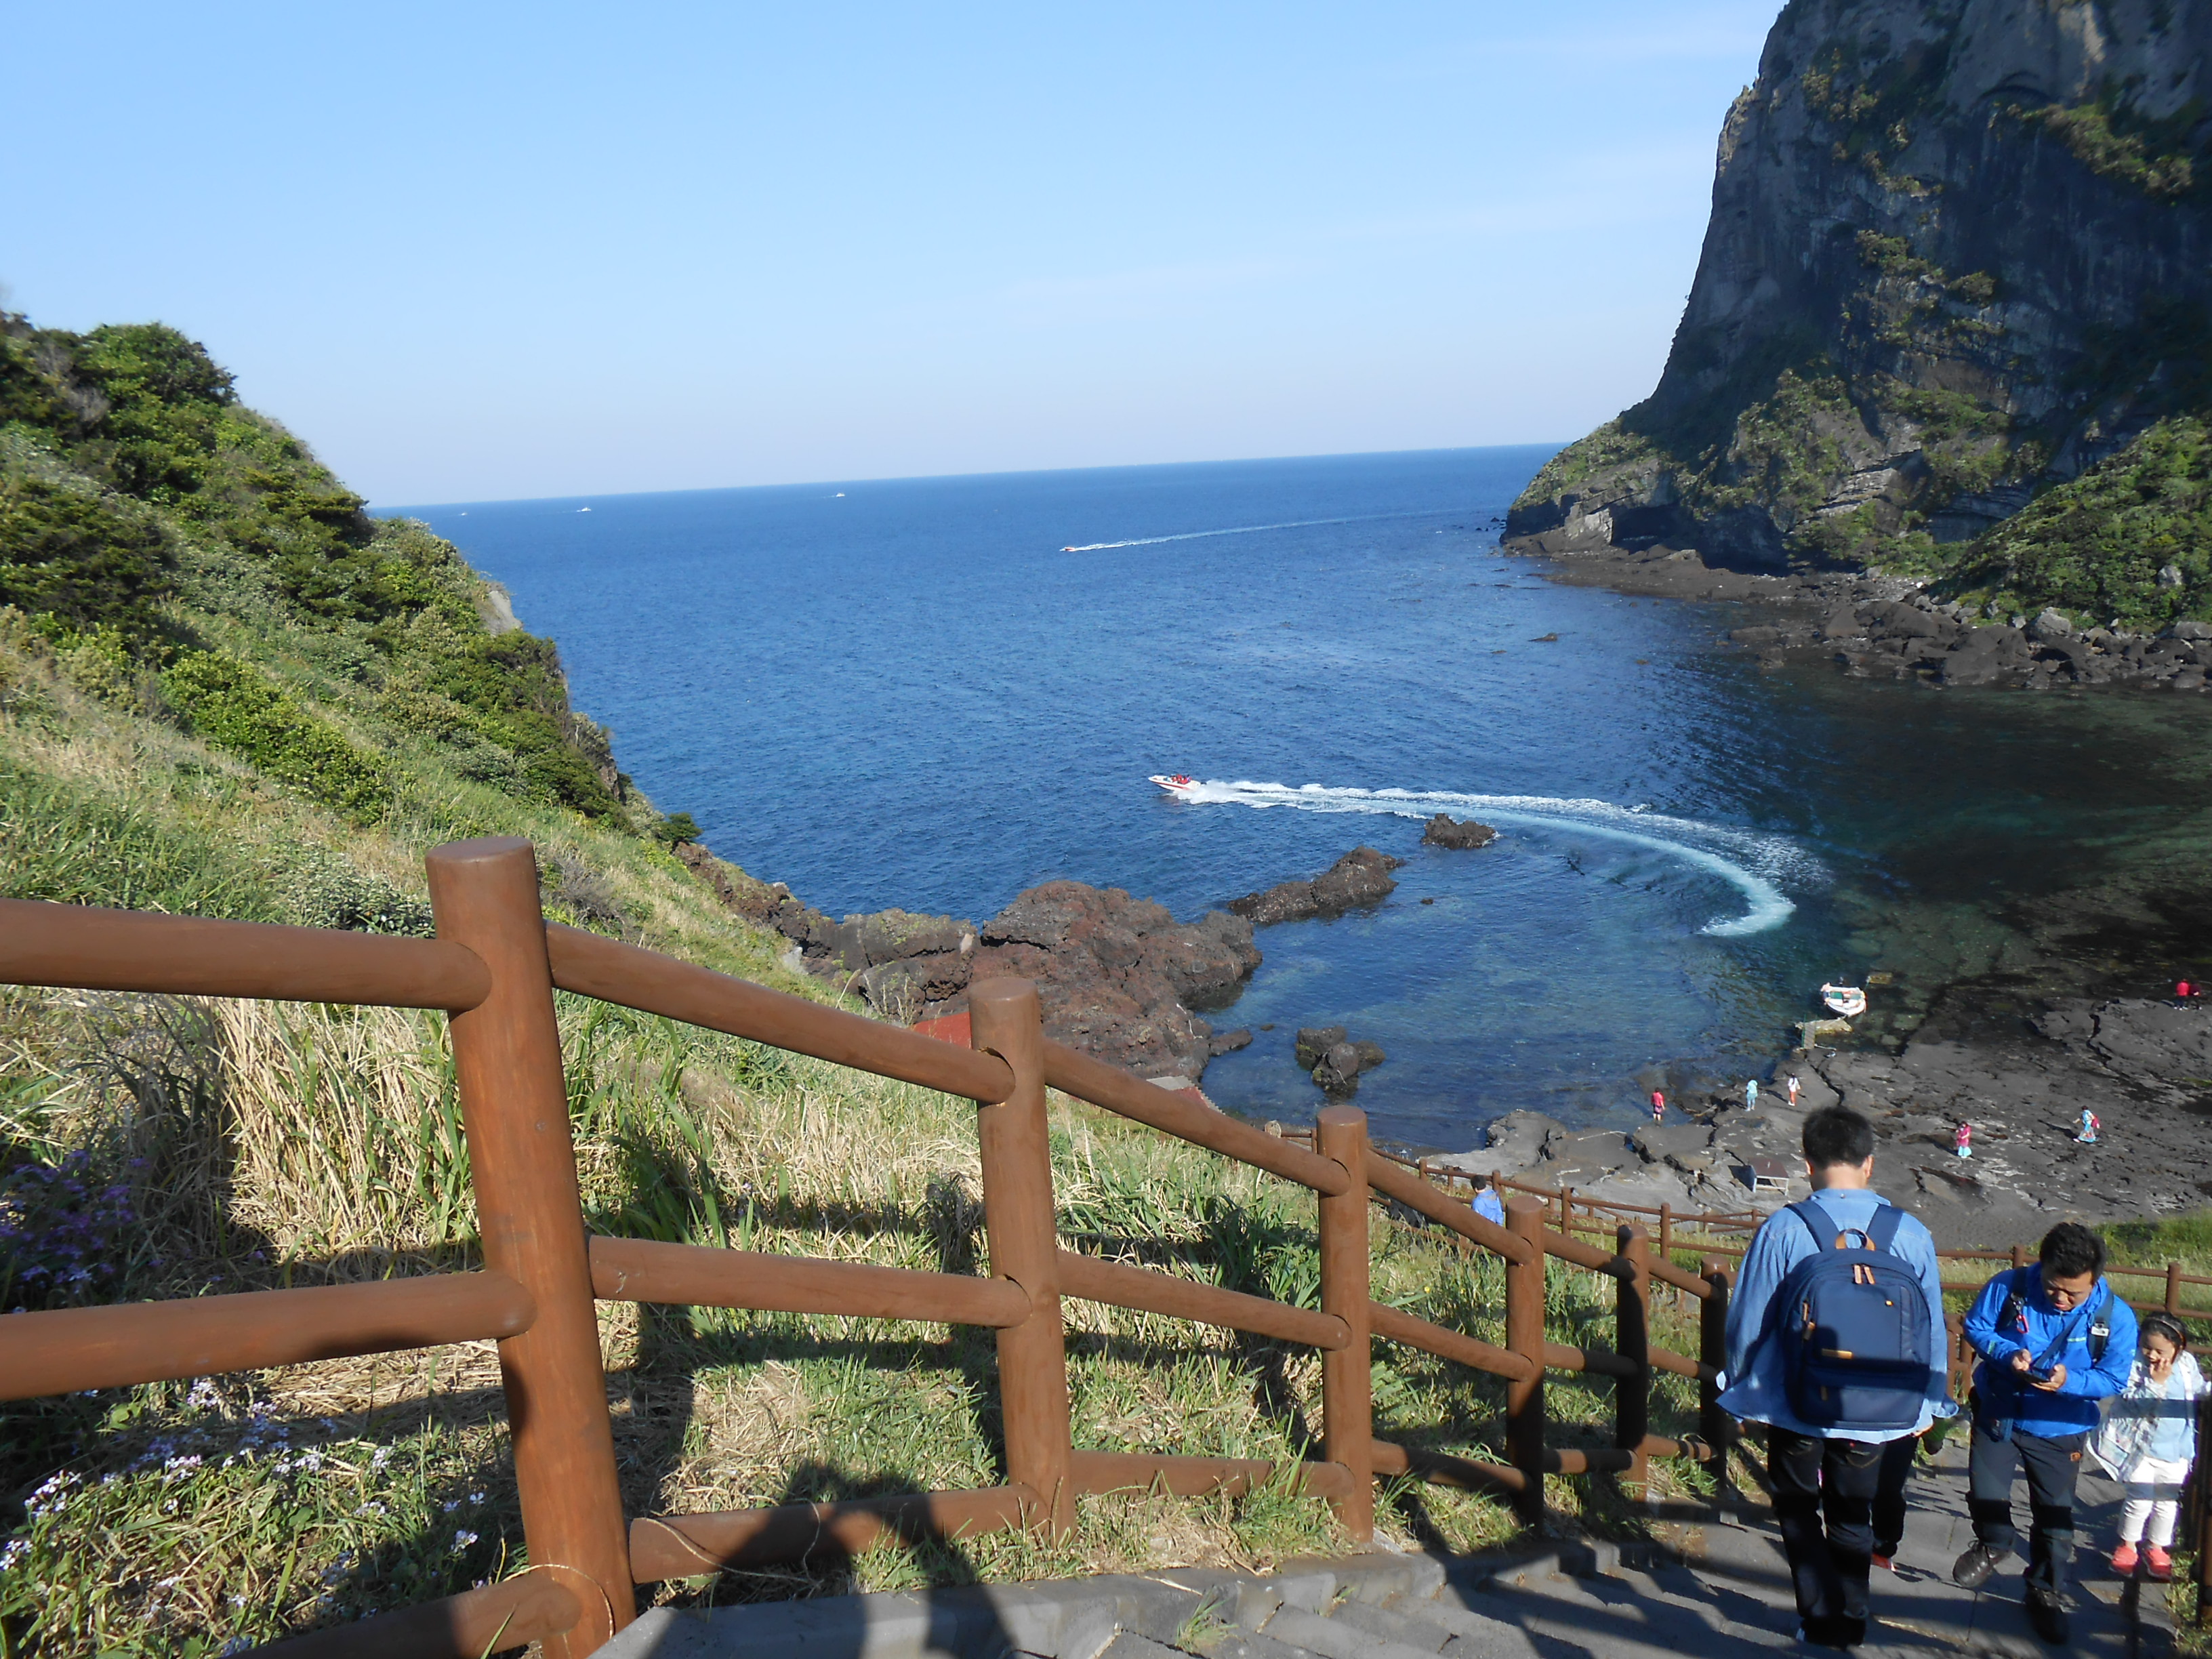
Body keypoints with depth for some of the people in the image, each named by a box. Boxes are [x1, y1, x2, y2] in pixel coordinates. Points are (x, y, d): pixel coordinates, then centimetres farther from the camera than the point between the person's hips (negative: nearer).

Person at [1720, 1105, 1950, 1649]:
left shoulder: (1783, 1231, -18)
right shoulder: (1912, 1234, -10)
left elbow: (1747, 1323, -9)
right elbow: (1933, 1331, 1)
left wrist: (1739, 1390, 8)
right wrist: (1928, 1402, 17)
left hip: (1798, 1409, -2)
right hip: (1881, 1414, 3)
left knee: (1798, 1509, 21)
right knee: (1852, 1514, 23)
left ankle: (1822, 1616, 13)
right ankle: (1851, 1621, 32)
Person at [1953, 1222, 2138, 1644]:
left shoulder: (2116, 1317, -19)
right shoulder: (2008, 1288, -21)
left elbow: (2114, 1378, -12)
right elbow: (1976, 1326, -7)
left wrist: (2069, 1381, -31)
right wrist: (2008, 1354, -27)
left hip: (2060, 1431, 0)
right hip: (1998, 1415, 0)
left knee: (2054, 1517, 11)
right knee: (1985, 1494, 11)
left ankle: (2046, 1593, 33)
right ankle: (1993, 1545, 44)